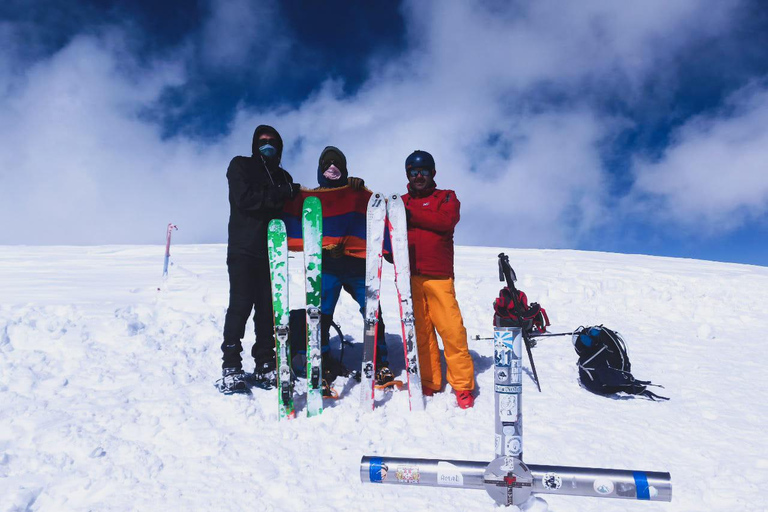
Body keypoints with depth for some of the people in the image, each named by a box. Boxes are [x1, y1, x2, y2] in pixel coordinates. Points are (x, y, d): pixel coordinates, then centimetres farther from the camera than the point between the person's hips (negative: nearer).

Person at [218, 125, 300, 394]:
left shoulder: (282, 176, 21)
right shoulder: (240, 166, 6)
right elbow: (245, 199, -12)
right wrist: (285, 193, -14)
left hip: (271, 251, 4)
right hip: (243, 250, -4)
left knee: (268, 308, 3)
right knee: (240, 306, -8)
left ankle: (265, 364, 10)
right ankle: (231, 367, -1)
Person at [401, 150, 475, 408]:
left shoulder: (446, 197, 13)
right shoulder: (401, 202, 20)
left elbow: (447, 221, -7)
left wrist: (411, 215, -10)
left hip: (438, 275, -2)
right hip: (409, 275, 2)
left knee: (452, 329, -7)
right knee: (420, 331, 4)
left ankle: (462, 385, 5)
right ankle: (428, 383, 15)